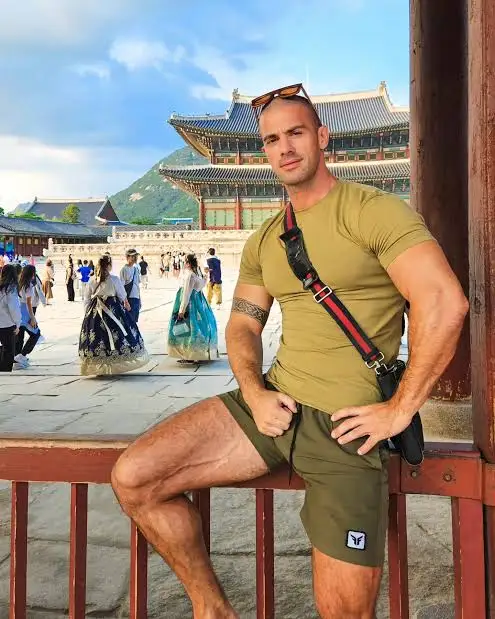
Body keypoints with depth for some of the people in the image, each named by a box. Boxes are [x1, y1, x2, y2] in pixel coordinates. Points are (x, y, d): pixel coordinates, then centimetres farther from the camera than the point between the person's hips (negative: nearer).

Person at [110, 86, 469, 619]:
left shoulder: (371, 210, -8)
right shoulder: (264, 240, 14)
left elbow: (444, 304, -17)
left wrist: (400, 409, -15)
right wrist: (254, 392, -3)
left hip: (347, 421, -5)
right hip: (275, 402, 6)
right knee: (132, 477, -7)